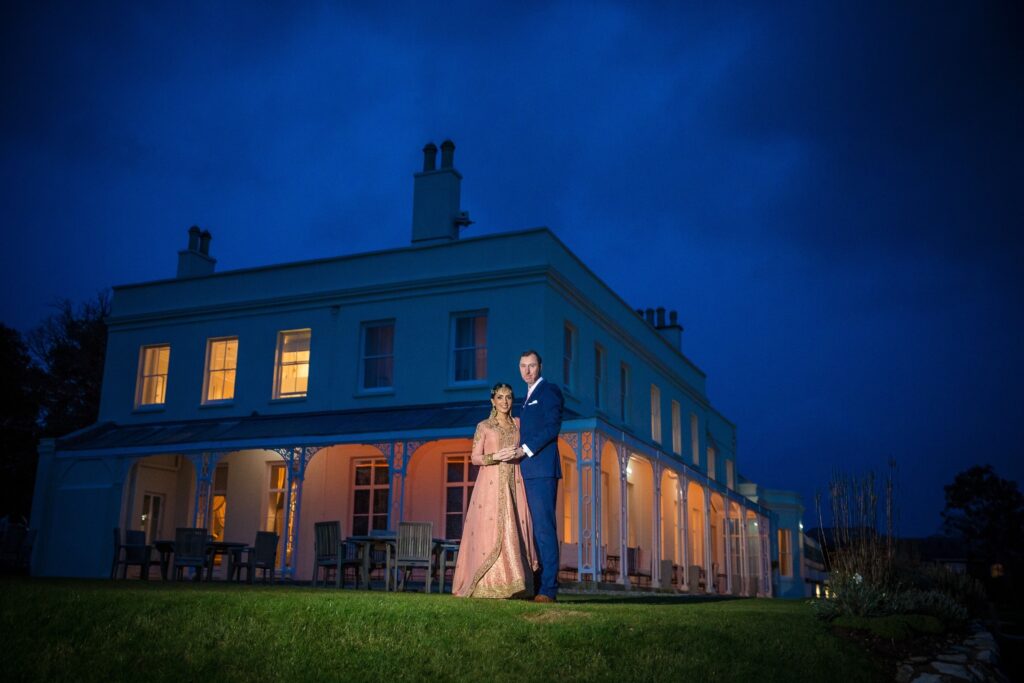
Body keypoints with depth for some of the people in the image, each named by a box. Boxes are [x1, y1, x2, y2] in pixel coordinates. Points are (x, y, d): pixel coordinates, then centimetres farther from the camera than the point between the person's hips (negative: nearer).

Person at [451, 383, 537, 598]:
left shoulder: (518, 425, 15)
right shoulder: (484, 427, 7)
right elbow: (475, 457, 1)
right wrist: (496, 457, -15)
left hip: (513, 486, 3)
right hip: (491, 485, -3)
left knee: (514, 531, -4)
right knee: (490, 530, -12)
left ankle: (512, 585, -2)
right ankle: (488, 585, -11)